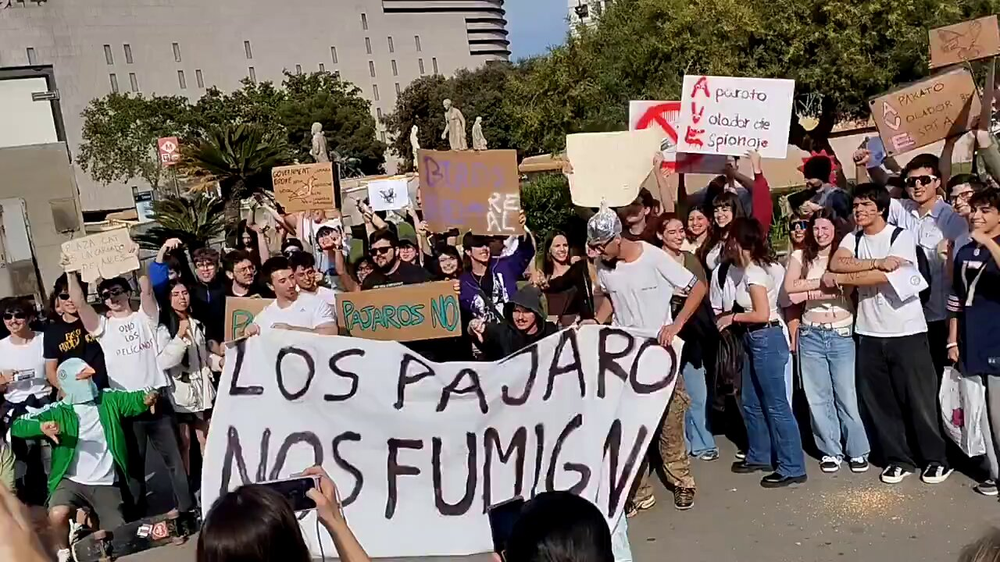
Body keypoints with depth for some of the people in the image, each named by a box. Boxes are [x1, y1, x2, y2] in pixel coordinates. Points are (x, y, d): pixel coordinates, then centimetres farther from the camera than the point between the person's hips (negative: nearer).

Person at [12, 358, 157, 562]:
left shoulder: (109, 399, 5)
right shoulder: (56, 411, -3)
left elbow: (133, 399, -6)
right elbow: (17, 426, -10)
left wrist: (146, 398, -31)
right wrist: (42, 427, -32)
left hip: (106, 484, 2)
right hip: (71, 481, -2)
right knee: (58, 514, -32)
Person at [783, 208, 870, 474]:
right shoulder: (800, 256, 5)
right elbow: (789, 287, -9)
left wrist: (808, 293, -12)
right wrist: (824, 281, -11)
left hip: (842, 334, -2)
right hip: (811, 335, 2)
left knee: (846, 396, 2)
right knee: (818, 397, 7)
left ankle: (858, 450, 17)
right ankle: (831, 451, 19)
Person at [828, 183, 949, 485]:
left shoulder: (902, 237, -7)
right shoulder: (852, 239, 8)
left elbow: (882, 277, -18)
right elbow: (836, 263, -11)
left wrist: (839, 279, -12)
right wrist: (877, 262, -19)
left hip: (907, 332, -4)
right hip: (870, 333, 4)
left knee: (919, 398, 3)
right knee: (880, 401, 8)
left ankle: (935, 458, 18)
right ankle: (899, 459, 20)